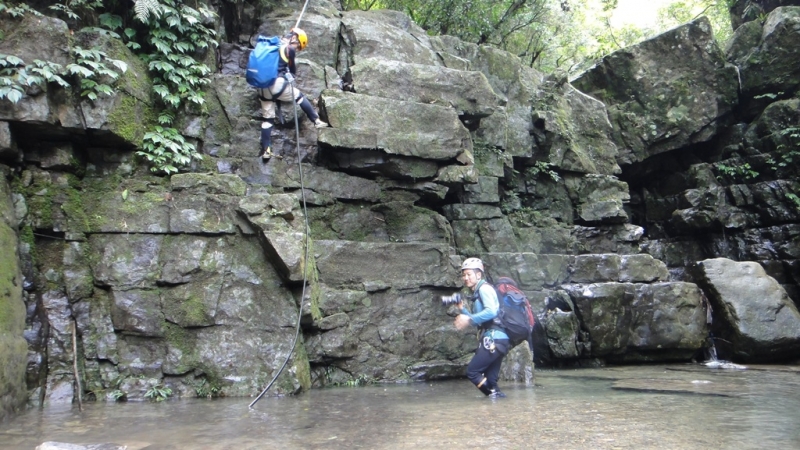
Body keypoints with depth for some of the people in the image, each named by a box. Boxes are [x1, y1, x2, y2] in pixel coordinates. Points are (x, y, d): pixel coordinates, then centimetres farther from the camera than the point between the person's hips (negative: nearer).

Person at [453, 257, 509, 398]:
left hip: (494, 339, -9)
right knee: (490, 379, 8)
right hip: (496, 340, 9)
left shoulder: (484, 288, -6)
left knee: (472, 371, -7)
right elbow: (478, 321, 21)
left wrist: (469, 319, -22)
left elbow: (491, 311, -22)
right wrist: (462, 309, 13)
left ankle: (495, 395, -6)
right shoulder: (477, 293, 22)